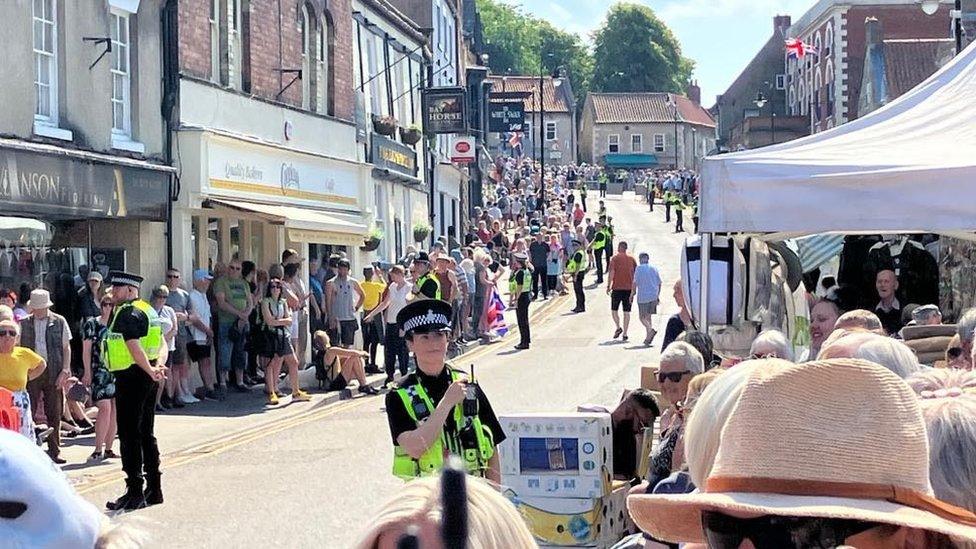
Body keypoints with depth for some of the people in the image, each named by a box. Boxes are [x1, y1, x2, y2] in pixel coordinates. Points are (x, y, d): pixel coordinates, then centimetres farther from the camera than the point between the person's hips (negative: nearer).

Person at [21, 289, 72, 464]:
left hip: (54, 372, 0)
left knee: (54, 413, 3)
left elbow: (66, 348, 6)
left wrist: (65, 370, -4)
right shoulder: (24, 323, 7)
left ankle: (54, 451, 11)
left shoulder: (59, 322, 4)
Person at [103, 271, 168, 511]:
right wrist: (158, 366, -6)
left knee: (129, 435, -6)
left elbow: (134, 346, -26)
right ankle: (154, 489, 19)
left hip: (131, 377, -10)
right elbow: (163, 345, 11)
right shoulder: (147, 310, 17)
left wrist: (150, 371, -32)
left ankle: (134, 493, -5)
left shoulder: (127, 313, -14)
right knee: (146, 434, 15)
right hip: (147, 381, 10)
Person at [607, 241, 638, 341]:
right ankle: (625, 334, 4)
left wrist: (608, 286, -5)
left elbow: (611, 273, -10)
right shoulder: (632, 259, 7)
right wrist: (634, 288, 15)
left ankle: (618, 327, -8)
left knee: (614, 310, 10)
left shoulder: (615, 258, -4)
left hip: (617, 288, -3)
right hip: (629, 288, 3)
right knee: (627, 312, 6)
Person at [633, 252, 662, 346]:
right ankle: (648, 338, 10)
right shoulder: (654, 268, 9)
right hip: (653, 296, 5)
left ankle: (651, 330, -22)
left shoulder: (639, 268, -5)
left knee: (642, 317, 1)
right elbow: (659, 283, 11)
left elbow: (635, 283, -9)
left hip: (643, 296, -5)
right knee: (649, 316, 13)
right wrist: (658, 296, 20)